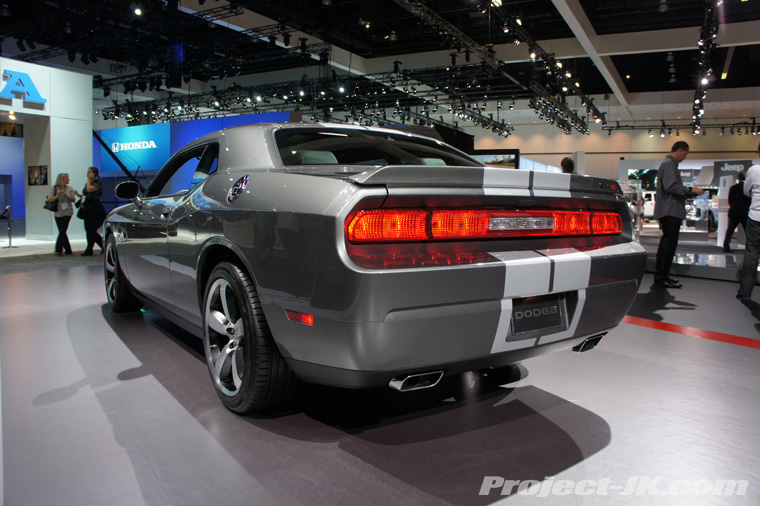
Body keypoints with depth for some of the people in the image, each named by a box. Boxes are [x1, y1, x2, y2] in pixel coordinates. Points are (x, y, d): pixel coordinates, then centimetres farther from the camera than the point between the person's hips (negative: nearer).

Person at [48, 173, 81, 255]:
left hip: (67, 212, -2)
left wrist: (67, 195, -17)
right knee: (62, 232, 5)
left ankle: (58, 250, -10)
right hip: (58, 213, 2)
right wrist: (57, 195, -18)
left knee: (62, 231, -10)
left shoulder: (69, 188, 5)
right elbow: (50, 199, -3)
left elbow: (73, 199, 0)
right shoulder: (54, 188, 4)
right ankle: (68, 250, 13)